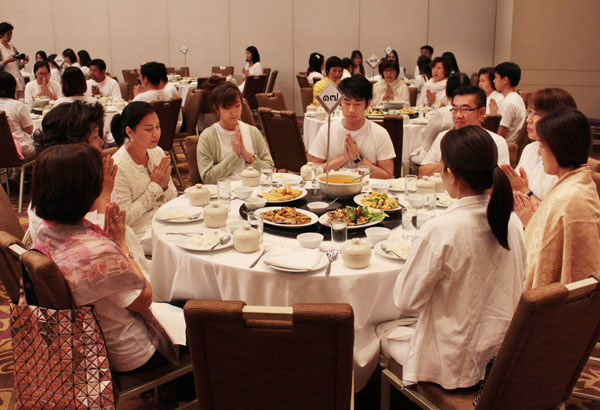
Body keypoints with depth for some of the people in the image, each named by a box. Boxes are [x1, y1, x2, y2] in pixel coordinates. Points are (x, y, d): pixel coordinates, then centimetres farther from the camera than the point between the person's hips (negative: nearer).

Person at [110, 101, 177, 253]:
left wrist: (165, 186, -11)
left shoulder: (158, 152, 4)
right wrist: (155, 186, -14)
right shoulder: (118, 166, -18)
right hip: (139, 233, -7)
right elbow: (125, 218, -16)